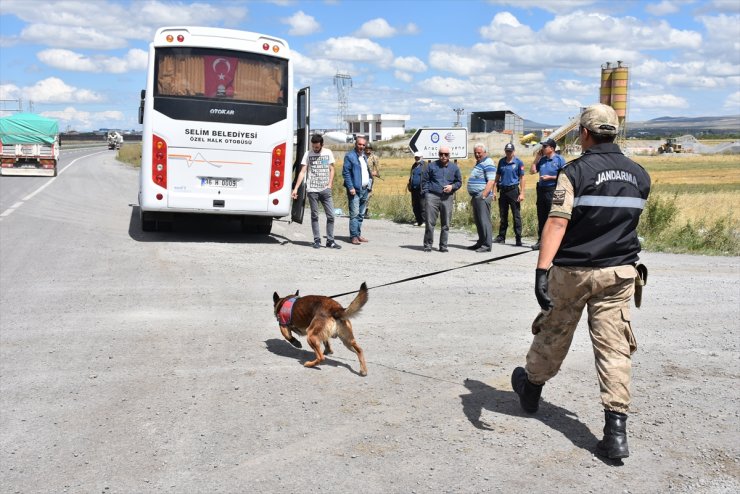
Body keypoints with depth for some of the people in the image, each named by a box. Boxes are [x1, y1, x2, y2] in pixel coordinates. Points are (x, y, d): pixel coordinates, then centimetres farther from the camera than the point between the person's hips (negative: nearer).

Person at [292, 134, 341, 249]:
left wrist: (330, 185, 0)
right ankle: (317, 240, 11)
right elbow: (302, 172, -1)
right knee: (314, 216, 5)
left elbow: (331, 170, 11)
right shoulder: (308, 154, 1)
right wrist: (296, 188, -9)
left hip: (325, 190, 1)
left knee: (331, 215, -1)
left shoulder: (328, 153, 6)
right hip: (312, 190, -1)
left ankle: (330, 241, 6)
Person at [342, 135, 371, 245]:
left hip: (364, 190, 8)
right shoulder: (350, 156, -6)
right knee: (354, 214, -10)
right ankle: (354, 236, -7)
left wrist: (368, 186, 15)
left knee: (361, 214, 12)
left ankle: (358, 234, 19)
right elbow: (345, 172, -12)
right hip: (355, 190, -8)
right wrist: (351, 187, -19)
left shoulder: (364, 156, 18)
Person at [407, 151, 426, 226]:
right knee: (415, 206, 10)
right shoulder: (414, 166, 18)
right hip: (414, 189, 7)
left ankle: (423, 221, -1)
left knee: (422, 206, -7)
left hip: (421, 189, -7)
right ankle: (418, 220, 18)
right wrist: (409, 185, 19)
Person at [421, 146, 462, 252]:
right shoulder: (431, 166, 6)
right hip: (432, 196, -2)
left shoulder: (454, 168, 11)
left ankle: (443, 246, 14)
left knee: (446, 224, 5)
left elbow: (459, 182, 17)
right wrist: (426, 193, -3)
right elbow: (424, 180, 7)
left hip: (447, 198, 2)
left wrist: (452, 187, -4)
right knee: (430, 222, -5)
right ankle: (428, 245, 4)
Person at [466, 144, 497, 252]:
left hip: (482, 196, -10)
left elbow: (491, 181, -19)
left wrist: (483, 196, -23)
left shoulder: (487, 164, -10)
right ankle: (481, 242, 22)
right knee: (478, 221, 14)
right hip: (476, 197, 10)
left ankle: (487, 245, -7)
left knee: (484, 221, -9)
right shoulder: (479, 163, 21)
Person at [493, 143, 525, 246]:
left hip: (513, 190, -4)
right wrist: (494, 191, 8)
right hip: (503, 190, 4)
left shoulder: (518, 162, -2)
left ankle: (518, 238, -1)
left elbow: (522, 178, -4)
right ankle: (501, 237, 18)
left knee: (516, 215, -3)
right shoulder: (501, 161, 10)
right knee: (503, 215, 11)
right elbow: (497, 176, 14)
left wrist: (522, 193, -11)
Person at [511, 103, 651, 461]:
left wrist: (541, 271, -28)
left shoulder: (576, 172, -11)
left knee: (553, 335, 15)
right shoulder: (640, 175, 5)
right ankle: (616, 429, -4)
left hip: (574, 271, -3)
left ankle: (531, 387, 40)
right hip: (620, 271, 3)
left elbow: (557, 223, -22)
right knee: (614, 347, 2)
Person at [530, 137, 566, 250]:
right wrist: (536, 158, 8)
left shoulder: (559, 159, -5)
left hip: (553, 190, -7)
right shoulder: (542, 159, 14)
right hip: (541, 189, 7)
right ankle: (540, 241, 17)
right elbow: (532, 171, 14)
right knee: (541, 217, 10)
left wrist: (550, 177, -14)